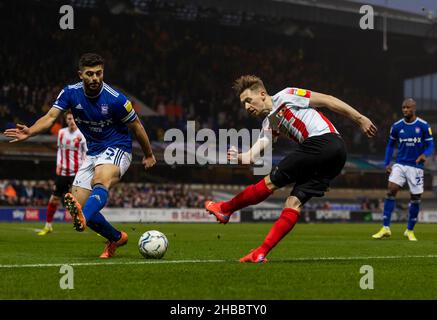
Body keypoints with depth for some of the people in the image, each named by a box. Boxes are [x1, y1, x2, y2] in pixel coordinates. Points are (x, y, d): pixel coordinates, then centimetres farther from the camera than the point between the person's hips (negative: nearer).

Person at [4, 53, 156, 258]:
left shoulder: (115, 99, -16)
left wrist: (149, 155, 9)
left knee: (100, 182, -38)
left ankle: (83, 218, -70)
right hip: (91, 153, 6)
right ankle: (116, 238, 19)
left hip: (116, 149, -6)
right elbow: (51, 116, -16)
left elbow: (135, 126, -2)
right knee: (78, 205, -3)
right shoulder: (71, 93, -5)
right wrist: (29, 132, -36)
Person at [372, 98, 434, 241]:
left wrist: (424, 154, -23)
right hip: (400, 164, 1)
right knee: (391, 191, -15)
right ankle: (385, 228, -13)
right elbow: (390, 145, 15)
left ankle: (410, 231, 21)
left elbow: (430, 145, -2)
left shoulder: (423, 126, -5)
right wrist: (386, 163, 6)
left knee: (415, 198, 3)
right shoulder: (397, 126, 3)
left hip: (416, 166, -1)